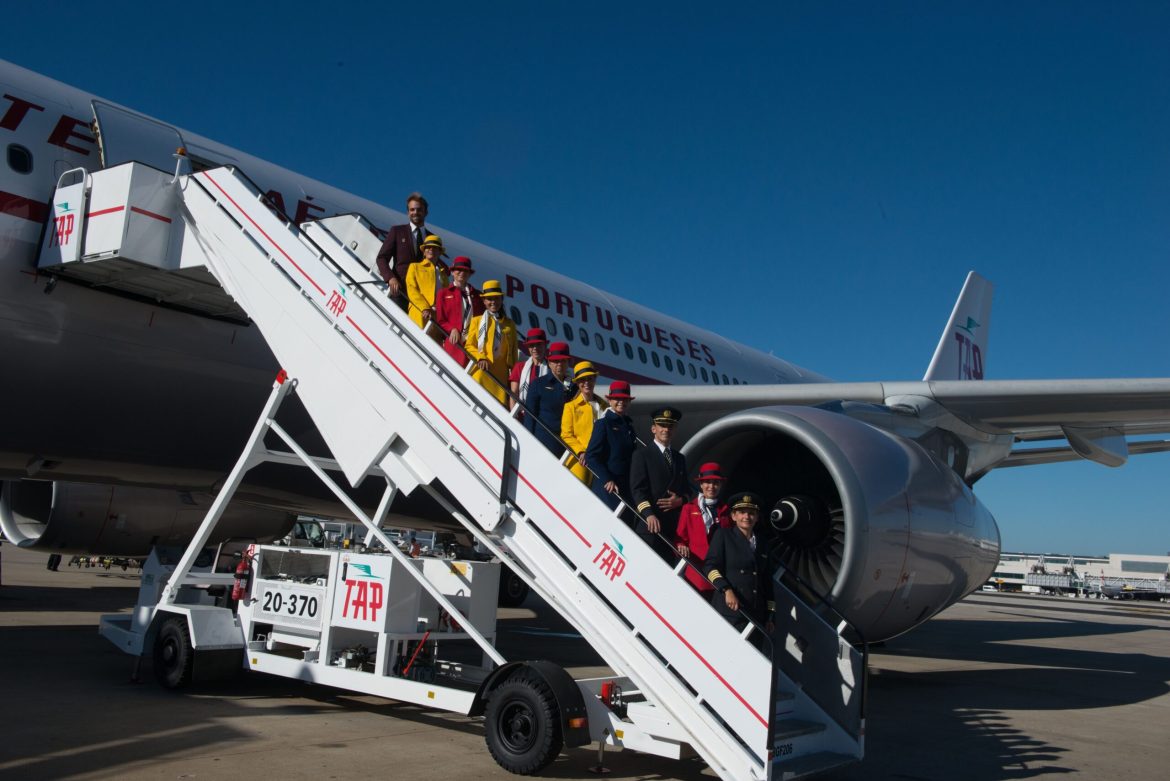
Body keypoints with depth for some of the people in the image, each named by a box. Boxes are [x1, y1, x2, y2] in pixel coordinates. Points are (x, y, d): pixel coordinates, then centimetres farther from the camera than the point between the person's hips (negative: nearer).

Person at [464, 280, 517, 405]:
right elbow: (469, 346, 6)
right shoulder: (476, 320, 11)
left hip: (501, 374, 2)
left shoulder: (509, 324, 16)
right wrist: (481, 358, -13)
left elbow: (513, 352, 16)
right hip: (480, 372, -2)